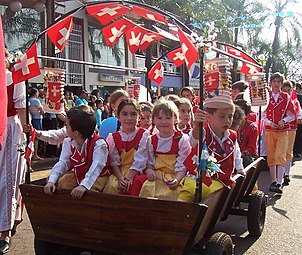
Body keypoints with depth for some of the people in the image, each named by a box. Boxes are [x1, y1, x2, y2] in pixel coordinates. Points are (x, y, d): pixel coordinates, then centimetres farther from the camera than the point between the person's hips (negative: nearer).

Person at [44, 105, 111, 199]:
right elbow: (62, 163, -8)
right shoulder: (68, 142, -3)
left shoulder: (99, 144, -26)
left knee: (89, 190, -32)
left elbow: (96, 167, -35)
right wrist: (51, 181, -24)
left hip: (97, 176, -6)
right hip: (77, 174, 6)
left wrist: (83, 185, -48)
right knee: (62, 182, -13)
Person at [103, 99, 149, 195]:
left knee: (132, 186, -30)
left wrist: (129, 178, -18)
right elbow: (114, 161, 1)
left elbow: (139, 161, -9)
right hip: (119, 172, 2)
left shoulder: (144, 135, -2)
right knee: (111, 185, -25)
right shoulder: (113, 137, 7)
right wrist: (120, 177, -16)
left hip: (136, 172, -2)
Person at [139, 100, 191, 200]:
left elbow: (183, 165, -6)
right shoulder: (151, 140, 9)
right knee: (146, 189, -24)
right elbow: (149, 163, 14)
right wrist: (149, 170, -9)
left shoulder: (182, 139, -3)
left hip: (175, 176, -3)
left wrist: (177, 180, -23)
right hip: (157, 176, 3)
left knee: (167, 194, -29)